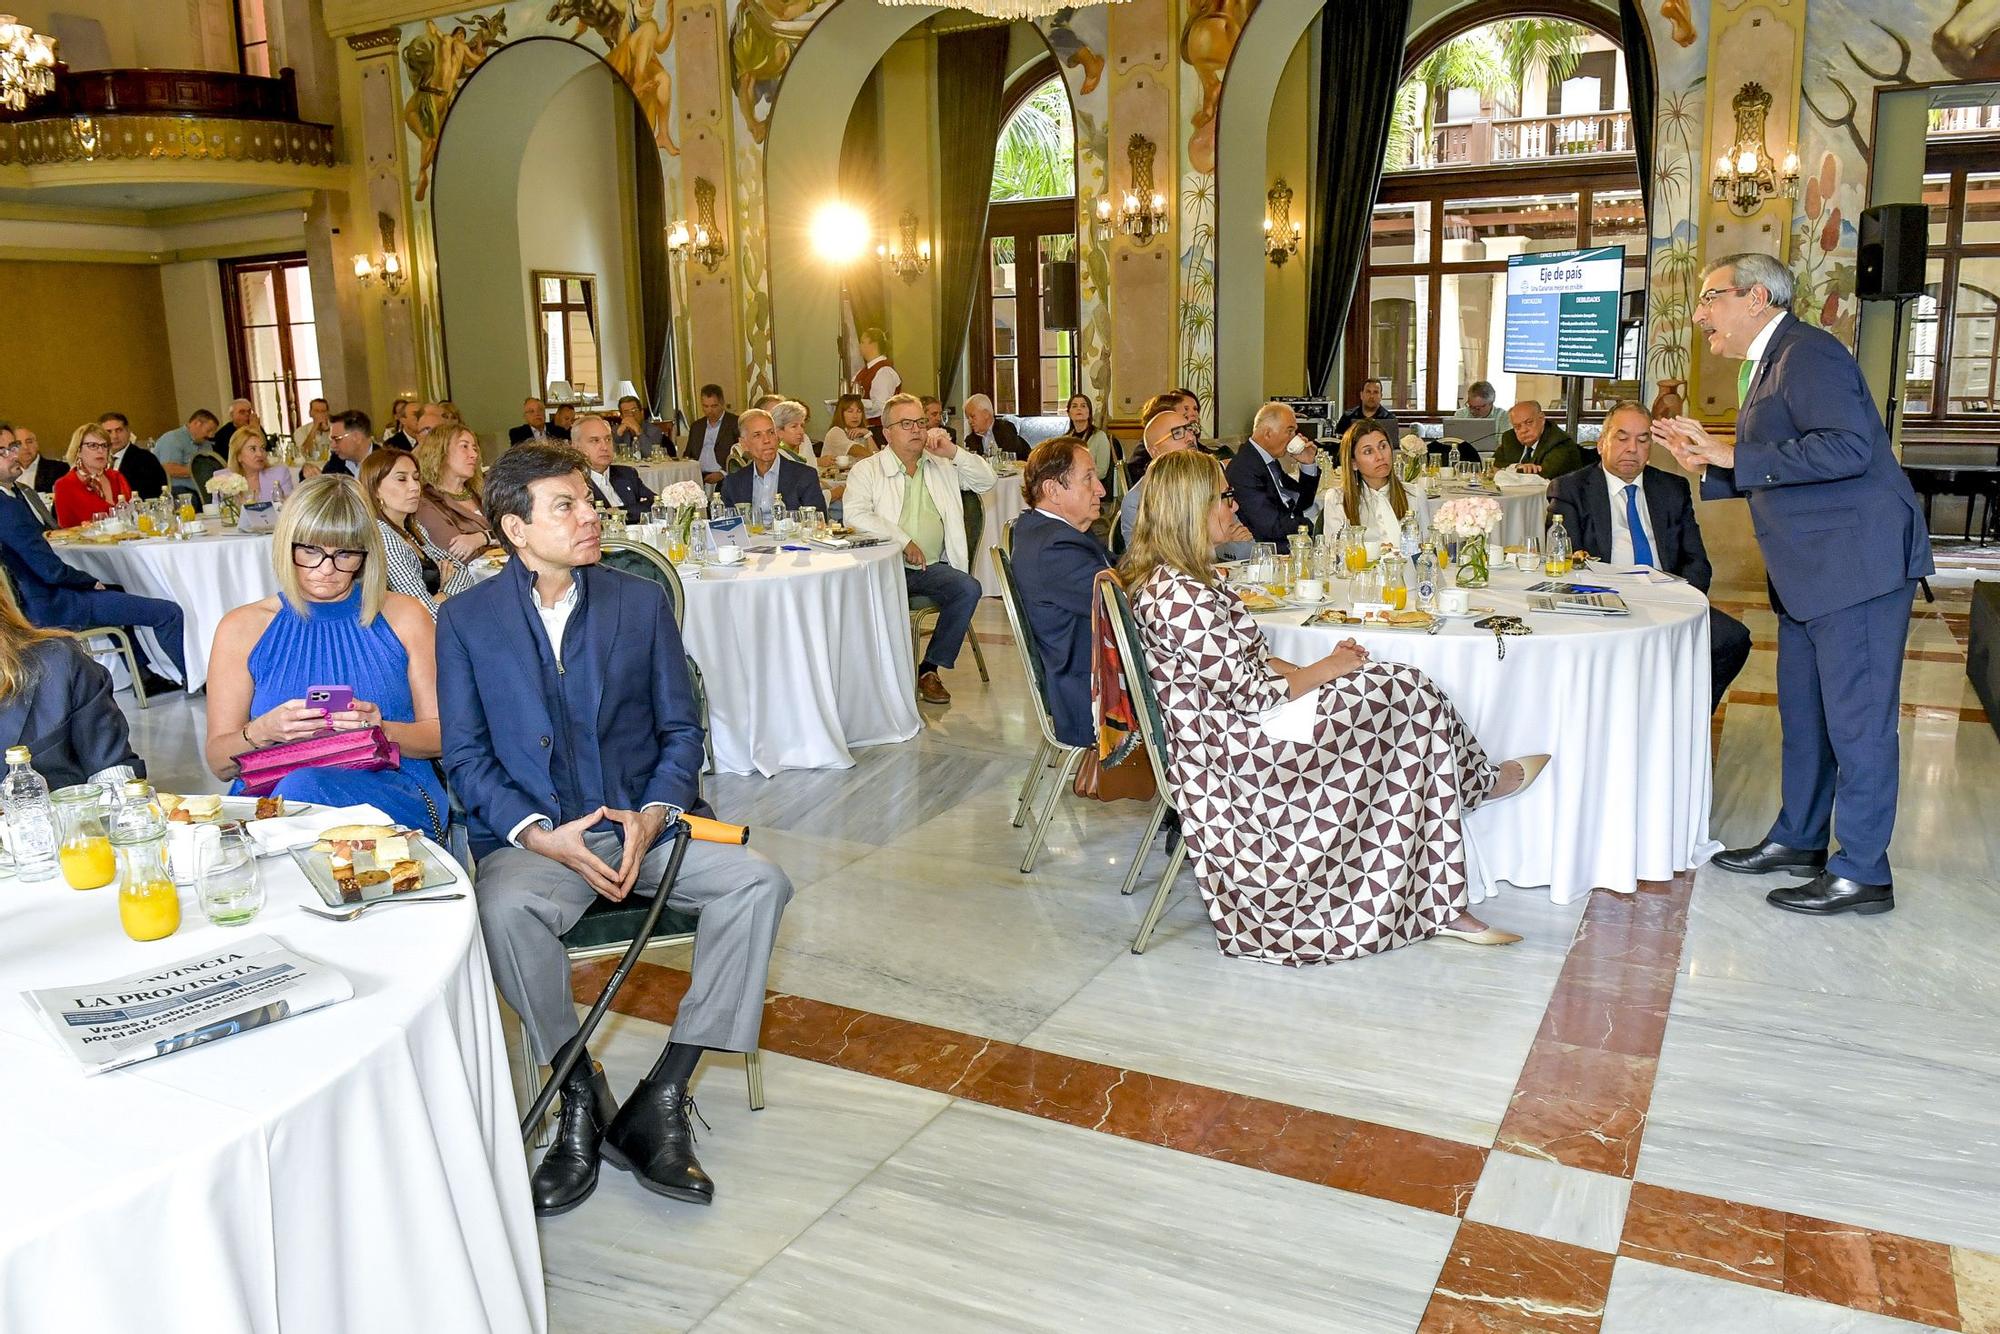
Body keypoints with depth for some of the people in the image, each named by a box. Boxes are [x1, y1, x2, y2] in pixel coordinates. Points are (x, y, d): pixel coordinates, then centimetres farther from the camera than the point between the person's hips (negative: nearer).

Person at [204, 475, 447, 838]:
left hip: (391, 796, -1)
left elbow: (442, 735, 7)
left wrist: (381, 730, -13)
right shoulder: (242, 628, 10)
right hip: (271, 804, 1)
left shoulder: (405, 618, 9)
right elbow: (218, 761, 7)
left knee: (304, 787, -34)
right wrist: (262, 731, -14)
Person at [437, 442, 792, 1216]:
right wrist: (539, 834, -17)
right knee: (503, 910, -35)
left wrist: (654, 814, -12)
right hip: (536, 834, -2)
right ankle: (581, 1100, -12)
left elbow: (681, 730, 8)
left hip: (645, 823, 2)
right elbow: (465, 757, 1)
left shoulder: (642, 602, 7)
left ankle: (661, 1100, -17)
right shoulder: (466, 620, 3)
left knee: (758, 881, -24)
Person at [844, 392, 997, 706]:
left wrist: (954, 452, -1)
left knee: (968, 589, -26)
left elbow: (986, 482, 13)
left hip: (933, 568, 3)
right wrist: (903, 541, -16)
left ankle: (930, 668, -11)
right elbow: (855, 515, -10)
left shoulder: (942, 465, 18)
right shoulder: (867, 470, 5)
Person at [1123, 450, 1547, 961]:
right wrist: (1326, 669, -6)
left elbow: (1245, 655, 14)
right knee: (1405, 692, -5)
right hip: (1234, 754, -10)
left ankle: (1441, 906, 7)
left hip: (1218, 735, 10)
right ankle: (1482, 780, 27)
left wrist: (1312, 671, 2)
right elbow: (1252, 692, -21)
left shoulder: (1165, 577, 7)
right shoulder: (1181, 597, -26)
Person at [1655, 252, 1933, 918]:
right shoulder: (1772, 363, 18)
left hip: (1857, 563, -11)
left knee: (1856, 717, -4)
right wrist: (1708, 466, 10)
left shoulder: (1808, 351, -13)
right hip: (1812, 574, 11)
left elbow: (1848, 448, -26)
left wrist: (1736, 455, -21)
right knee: (1802, 711, 17)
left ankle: (1863, 873, 5)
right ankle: (1798, 839, 30)